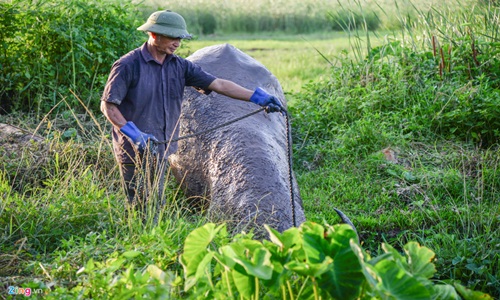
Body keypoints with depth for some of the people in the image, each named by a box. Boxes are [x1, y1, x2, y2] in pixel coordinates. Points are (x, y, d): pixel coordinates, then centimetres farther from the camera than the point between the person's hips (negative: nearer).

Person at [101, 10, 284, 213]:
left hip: (160, 151, 6)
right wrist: (133, 134, -25)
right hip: (134, 152, -6)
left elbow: (218, 84, 0)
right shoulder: (128, 65, -13)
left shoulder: (179, 66, 4)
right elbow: (108, 106, -13)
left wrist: (258, 97, -7)